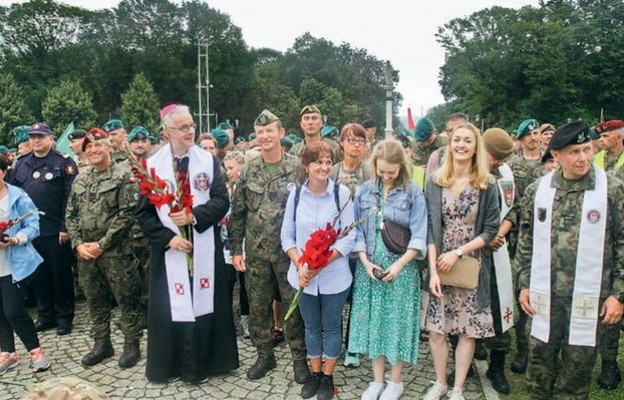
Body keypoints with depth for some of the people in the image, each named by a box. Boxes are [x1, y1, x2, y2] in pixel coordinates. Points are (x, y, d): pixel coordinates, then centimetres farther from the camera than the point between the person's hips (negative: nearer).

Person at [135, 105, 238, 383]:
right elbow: (143, 212, -1)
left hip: (205, 248, 1)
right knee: (171, 306, 6)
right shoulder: (152, 166, 0)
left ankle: (203, 363, 24)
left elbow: (222, 201, -4)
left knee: (204, 303, 6)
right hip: (168, 249, 0)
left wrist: (194, 216, -18)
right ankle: (169, 365, 25)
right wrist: (167, 237, -12)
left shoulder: (209, 161, 1)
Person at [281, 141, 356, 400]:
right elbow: (287, 235, 2)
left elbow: (349, 237, -10)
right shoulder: (296, 194, -2)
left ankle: (328, 377, 33)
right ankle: (315, 373, 37)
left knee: (331, 327, 13)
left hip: (334, 276, -2)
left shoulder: (342, 193, -10)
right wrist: (299, 265, -12)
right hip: (303, 276, 2)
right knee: (311, 327, 18)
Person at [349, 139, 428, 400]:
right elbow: (357, 230, 3)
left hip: (401, 267, -2)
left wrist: (398, 265, -16)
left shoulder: (413, 192, -6)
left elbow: (418, 236, -8)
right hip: (369, 267, 3)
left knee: (397, 323, 6)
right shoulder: (364, 191, 2)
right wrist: (365, 262, -8)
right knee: (372, 321, 10)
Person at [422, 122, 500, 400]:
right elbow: (429, 228, -3)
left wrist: (457, 253, -13)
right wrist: (433, 270, -10)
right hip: (438, 266, 1)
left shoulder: (487, 185, -2)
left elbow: (490, 231, -2)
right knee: (435, 329, 6)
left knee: (468, 330, 7)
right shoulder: (435, 181, 0)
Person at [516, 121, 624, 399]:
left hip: (590, 299, -2)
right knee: (539, 361, 13)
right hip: (545, 296, 2)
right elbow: (526, 241, 8)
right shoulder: (537, 191, 2)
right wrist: (524, 284, 6)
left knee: (579, 366, 10)